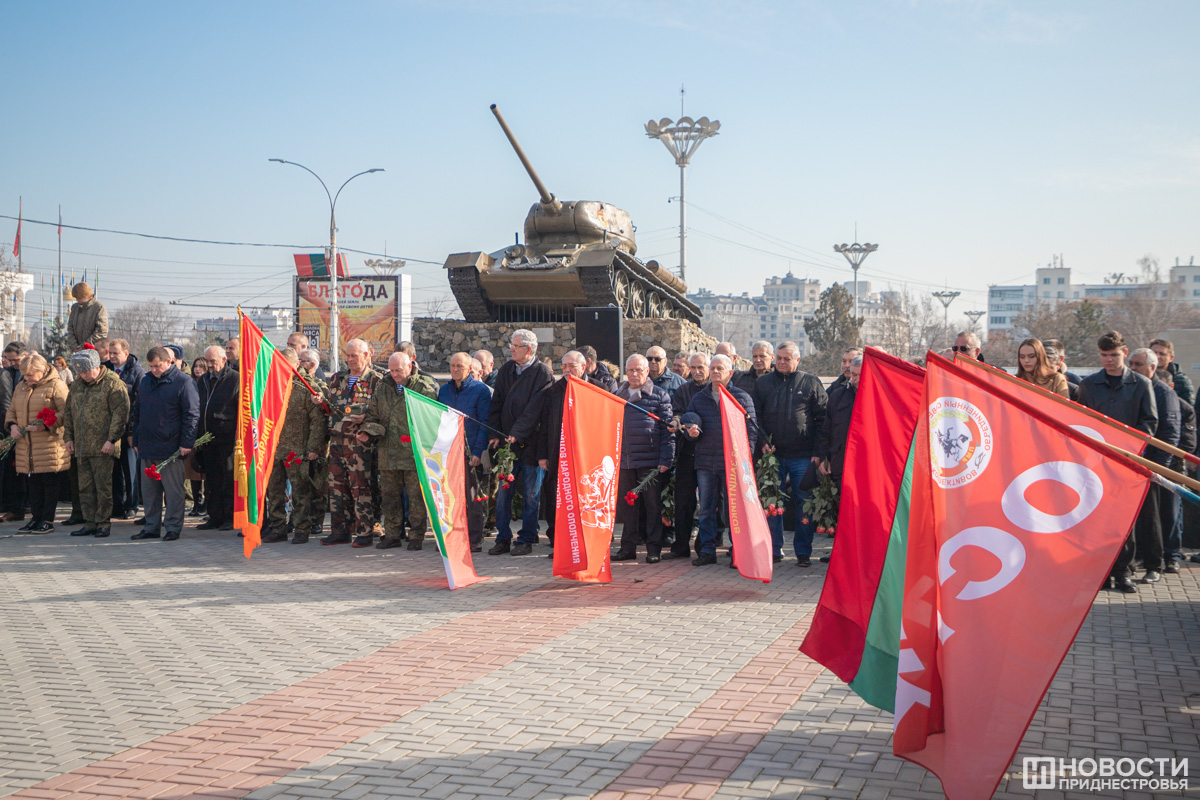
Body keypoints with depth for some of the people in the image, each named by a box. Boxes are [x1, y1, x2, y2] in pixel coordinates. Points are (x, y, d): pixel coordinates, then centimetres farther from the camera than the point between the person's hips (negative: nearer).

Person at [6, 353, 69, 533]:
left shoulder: (55, 386, -5)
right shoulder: (21, 387, 16)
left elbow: (65, 413, -10)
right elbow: (11, 410, 24)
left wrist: (45, 425, -20)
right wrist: (12, 425, 3)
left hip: (49, 445, -6)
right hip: (25, 445, 6)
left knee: (49, 482, -2)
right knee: (32, 482, 10)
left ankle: (48, 520, 5)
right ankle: (36, 517, 18)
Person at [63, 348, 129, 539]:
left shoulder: (113, 384, -7)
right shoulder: (77, 385, 15)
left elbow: (120, 413, -12)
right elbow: (69, 412, 21)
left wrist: (112, 439, -16)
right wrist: (69, 437, 14)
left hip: (102, 448, -7)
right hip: (82, 447, 7)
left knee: (103, 486, -4)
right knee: (85, 487, 10)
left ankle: (103, 523, 4)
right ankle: (89, 523, 17)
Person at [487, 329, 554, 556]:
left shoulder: (543, 374, -8)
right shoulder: (506, 370, 10)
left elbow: (534, 410, -15)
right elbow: (496, 404, 10)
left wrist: (516, 435, -21)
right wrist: (494, 434, 0)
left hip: (530, 443, -5)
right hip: (505, 443, 5)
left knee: (530, 494, 4)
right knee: (502, 492, 4)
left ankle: (526, 540, 13)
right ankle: (503, 539, 13)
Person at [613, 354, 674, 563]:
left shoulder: (659, 395, 2)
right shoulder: (617, 395, 14)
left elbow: (667, 429, -2)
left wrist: (666, 459, -9)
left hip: (650, 460, -4)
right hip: (623, 460, 4)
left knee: (652, 505, 0)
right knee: (626, 506, 8)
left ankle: (654, 548, 7)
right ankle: (628, 546, 16)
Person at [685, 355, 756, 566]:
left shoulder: (742, 397, 5)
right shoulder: (698, 398, 14)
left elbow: (751, 429, 1)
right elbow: (689, 425, 18)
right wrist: (692, 432, -7)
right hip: (705, 463, 3)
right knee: (706, 509, 5)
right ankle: (707, 550, 11)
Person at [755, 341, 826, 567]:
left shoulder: (811, 383, 4)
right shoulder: (763, 383, 10)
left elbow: (822, 420, 2)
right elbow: (755, 417, 11)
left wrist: (818, 452, -5)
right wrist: (762, 442, -4)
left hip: (803, 456, -2)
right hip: (773, 455, 2)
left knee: (804, 504, 1)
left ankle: (803, 551, 9)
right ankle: (774, 548, 15)